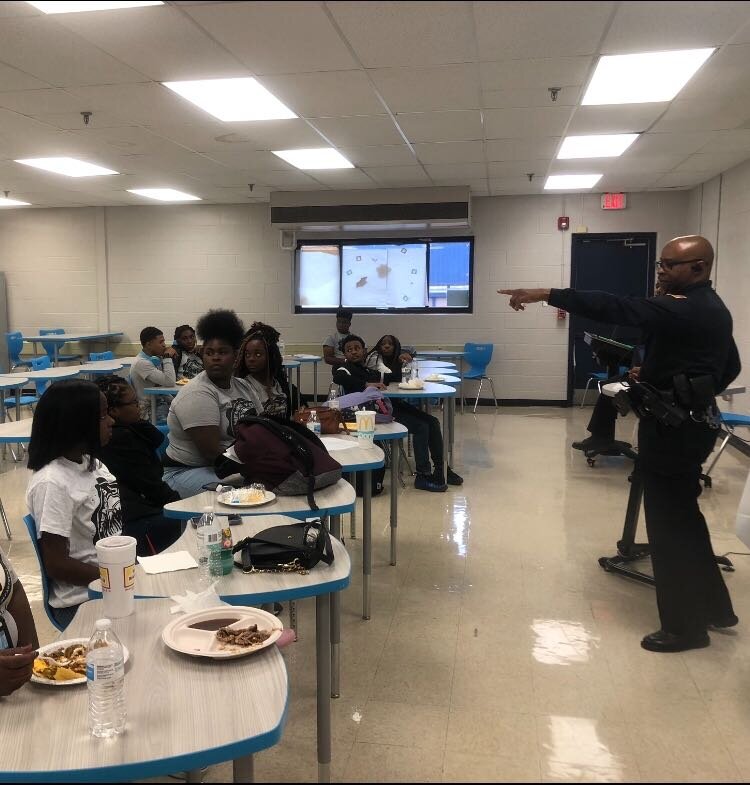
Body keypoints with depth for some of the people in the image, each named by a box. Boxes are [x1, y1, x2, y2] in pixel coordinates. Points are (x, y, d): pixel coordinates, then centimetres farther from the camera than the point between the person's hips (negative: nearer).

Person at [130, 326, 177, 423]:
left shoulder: (152, 359, 8)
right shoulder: (141, 363, -18)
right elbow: (170, 383, -24)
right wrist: (167, 357, -16)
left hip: (161, 400, 9)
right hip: (150, 411, -9)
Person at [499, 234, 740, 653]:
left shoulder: (687, 310, -21)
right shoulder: (709, 308, 12)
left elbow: (618, 308, -33)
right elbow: (729, 367, 22)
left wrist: (546, 295, -36)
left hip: (673, 428, -11)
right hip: (686, 421, 11)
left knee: (670, 523, 0)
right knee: (682, 516, 20)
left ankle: (686, 625, 13)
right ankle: (713, 606, 33)